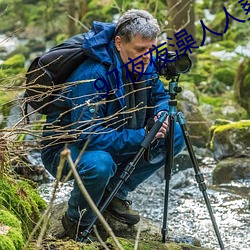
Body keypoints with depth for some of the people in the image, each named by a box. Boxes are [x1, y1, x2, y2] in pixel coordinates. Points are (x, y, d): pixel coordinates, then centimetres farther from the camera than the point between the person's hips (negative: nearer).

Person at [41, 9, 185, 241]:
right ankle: (77, 222, -9)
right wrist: (142, 137, -35)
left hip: (115, 142, 8)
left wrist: (161, 114, -14)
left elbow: (160, 96, 11)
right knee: (99, 164, -41)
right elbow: (89, 136, -35)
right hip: (65, 149, -8)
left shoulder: (145, 65, -8)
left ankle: (115, 193, 6)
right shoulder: (92, 76, -32)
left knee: (175, 135, -3)